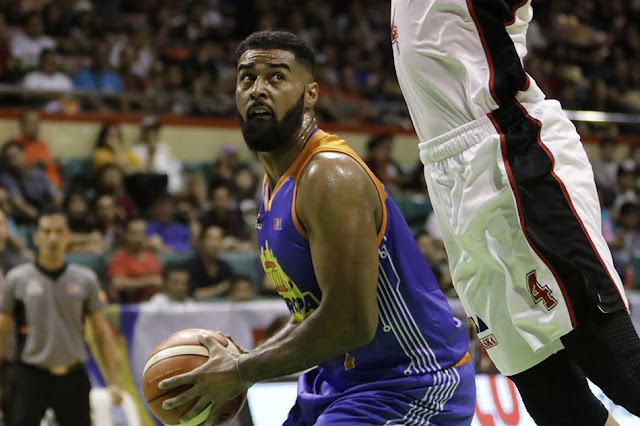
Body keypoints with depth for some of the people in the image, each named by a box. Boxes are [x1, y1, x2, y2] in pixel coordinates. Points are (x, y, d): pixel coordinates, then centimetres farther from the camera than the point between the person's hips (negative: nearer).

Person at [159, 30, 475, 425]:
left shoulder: (330, 177, -20)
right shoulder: (276, 184, 10)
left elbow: (350, 323, -26)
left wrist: (242, 373, -17)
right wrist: (240, 364, 6)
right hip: (341, 381, 9)